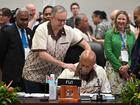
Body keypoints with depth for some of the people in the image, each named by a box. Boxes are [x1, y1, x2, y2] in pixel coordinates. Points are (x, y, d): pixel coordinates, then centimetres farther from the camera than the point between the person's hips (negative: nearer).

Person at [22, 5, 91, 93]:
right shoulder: (41, 30, -16)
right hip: (34, 75, -4)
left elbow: (84, 44, 6)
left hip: (54, 75, 4)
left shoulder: (69, 31, -4)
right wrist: (63, 65, -30)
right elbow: (42, 54, -24)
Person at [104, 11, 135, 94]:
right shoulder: (109, 34, 4)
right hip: (113, 66, -3)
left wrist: (128, 66, -8)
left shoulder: (131, 35, 14)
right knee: (116, 92, -12)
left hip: (129, 68, 3)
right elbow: (108, 52, -4)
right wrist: (119, 67, -9)